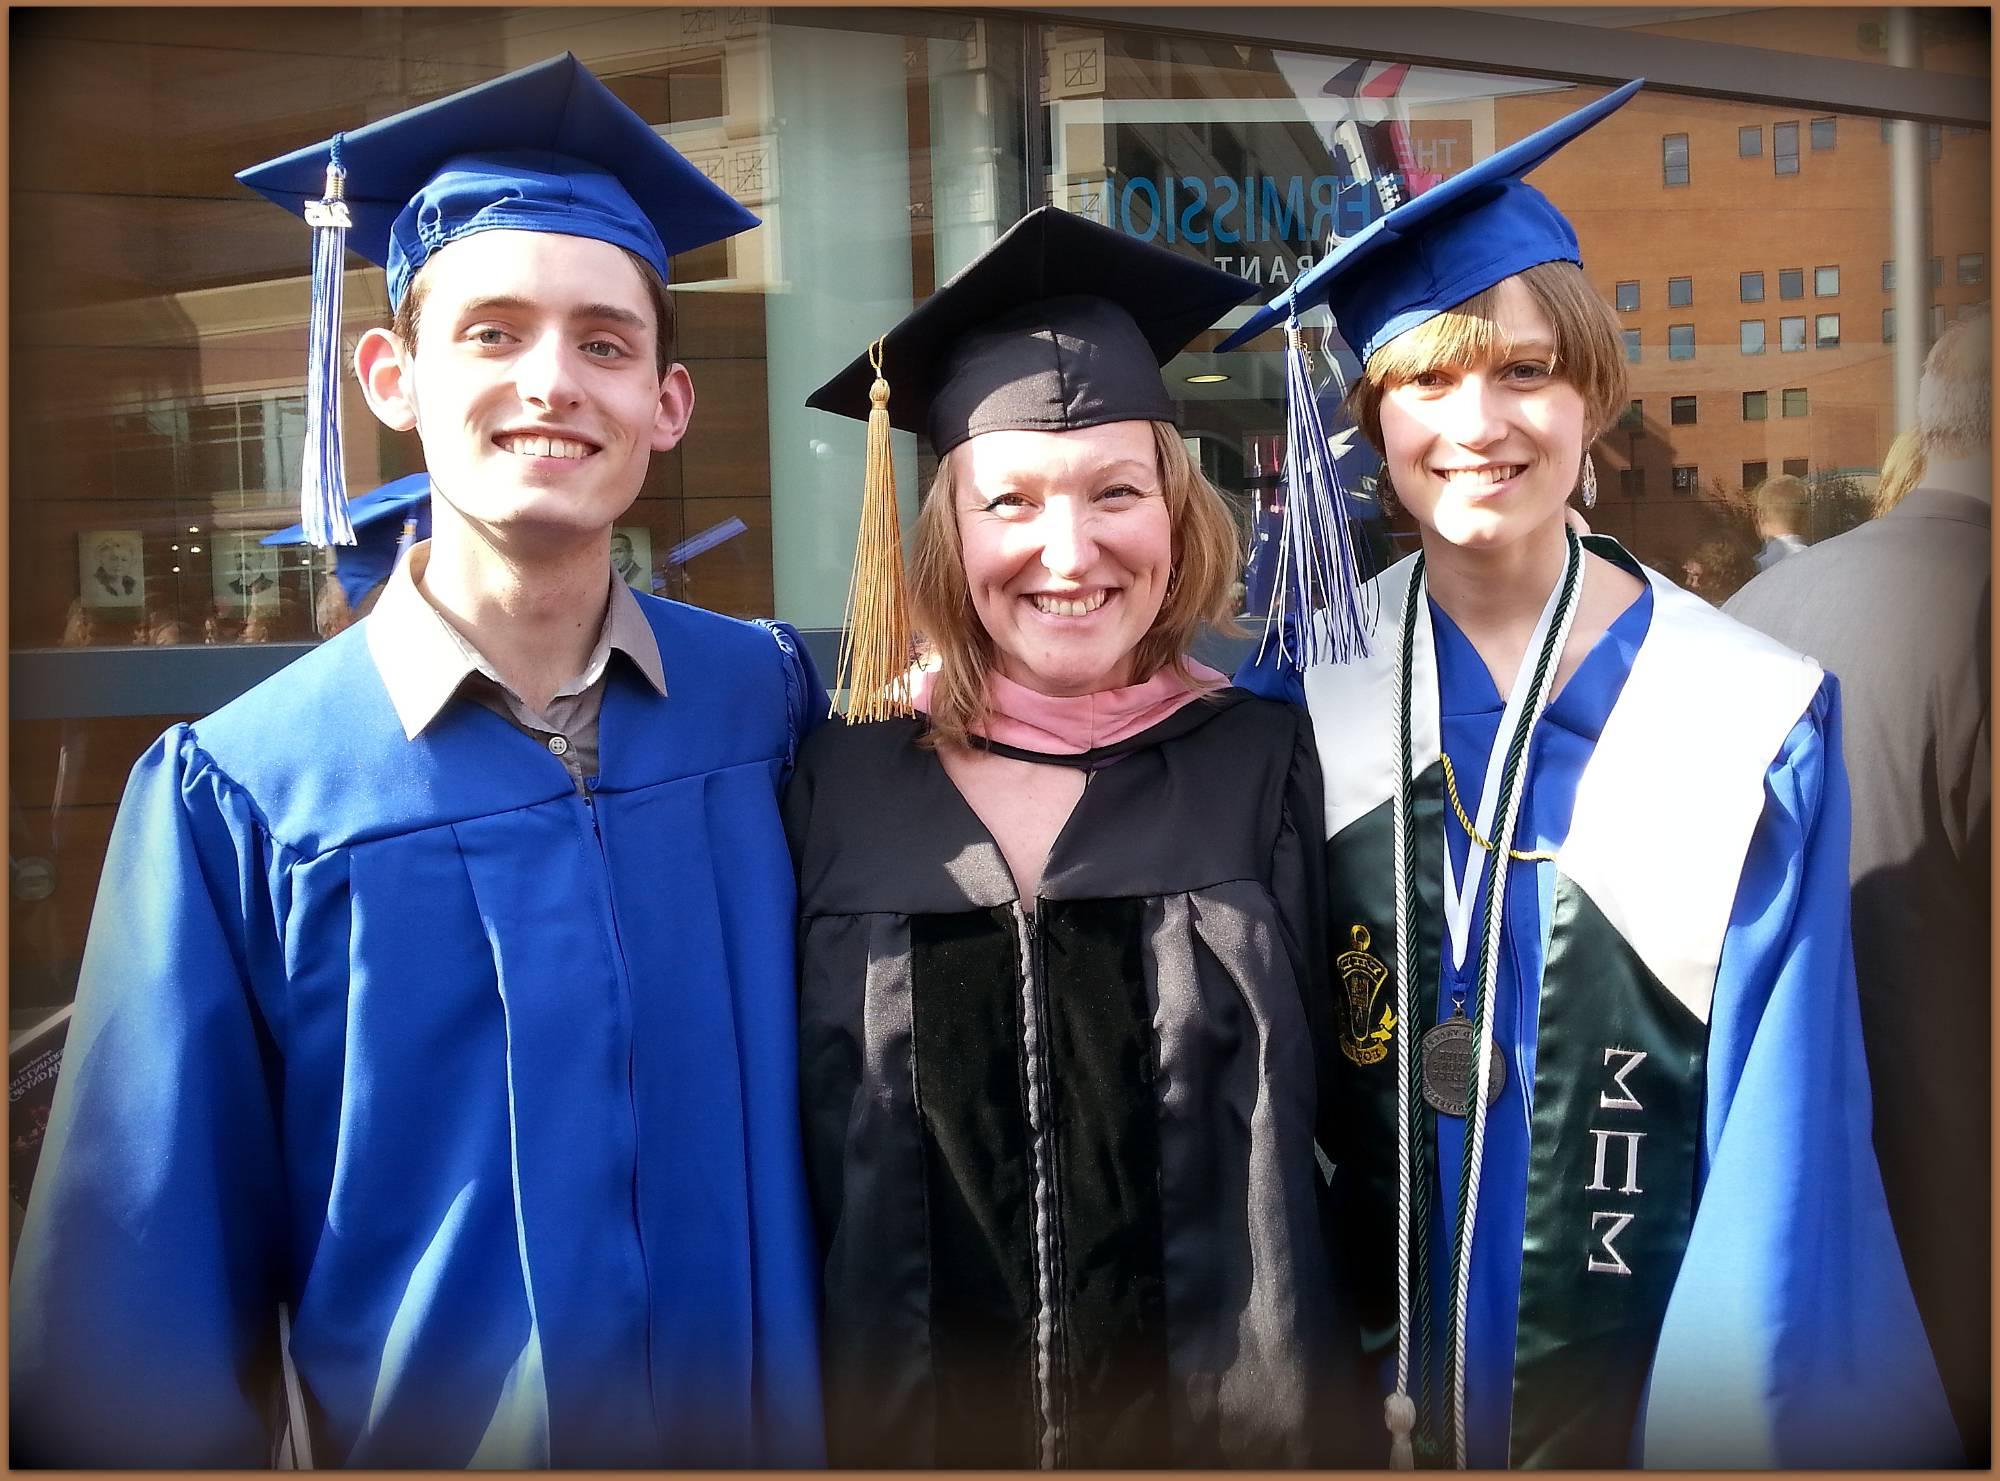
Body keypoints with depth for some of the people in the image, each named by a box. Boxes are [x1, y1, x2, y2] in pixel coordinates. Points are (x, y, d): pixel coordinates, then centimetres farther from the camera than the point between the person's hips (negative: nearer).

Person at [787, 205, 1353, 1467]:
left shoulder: (1267, 772, -6)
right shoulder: (838, 791, -5)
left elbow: (1350, 1119, -3)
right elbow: (795, 1152, 1)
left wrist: (1338, 1417, -5)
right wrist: (812, 1427, 1)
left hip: (1227, 1421, 0)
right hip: (912, 1419, 1)